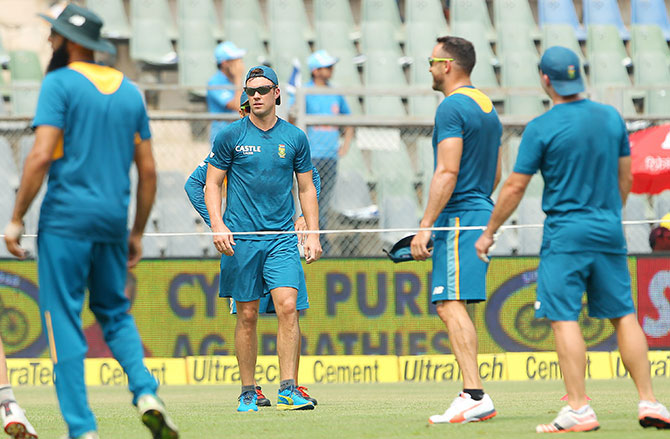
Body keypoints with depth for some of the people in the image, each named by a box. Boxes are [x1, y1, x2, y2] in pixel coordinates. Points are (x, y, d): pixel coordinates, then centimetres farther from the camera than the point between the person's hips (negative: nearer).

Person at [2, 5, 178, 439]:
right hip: (113, 221, 6)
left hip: (67, 216, -5)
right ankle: (146, 393, -4)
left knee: (64, 321, -2)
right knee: (115, 313, 19)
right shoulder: (130, 91, 13)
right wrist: (137, 232, 19)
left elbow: (42, 156, -14)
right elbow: (148, 170, 12)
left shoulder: (60, 83, -5)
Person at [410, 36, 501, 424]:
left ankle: (476, 395, -21)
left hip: (457, 218, -10)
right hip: (482, 214, 10)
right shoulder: (487, 108, 18)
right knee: (451, 307, 11)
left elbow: (447, 173, -19)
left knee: (452, 305, -13)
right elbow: (495, 174, 23)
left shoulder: (452, 108, -12)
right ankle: (472, 397, 8)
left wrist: (426, 226, -18)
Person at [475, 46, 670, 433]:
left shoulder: (541, 128, -9)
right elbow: (625, 178, 14)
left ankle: (580, 408, -10)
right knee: (624, 315, 9)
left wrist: (489, 233, 6)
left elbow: (515, 187, -5)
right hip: (610, 231, 5)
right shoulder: (611, 117, 5)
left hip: (565, 233, -5)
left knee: (565, 318, -4)